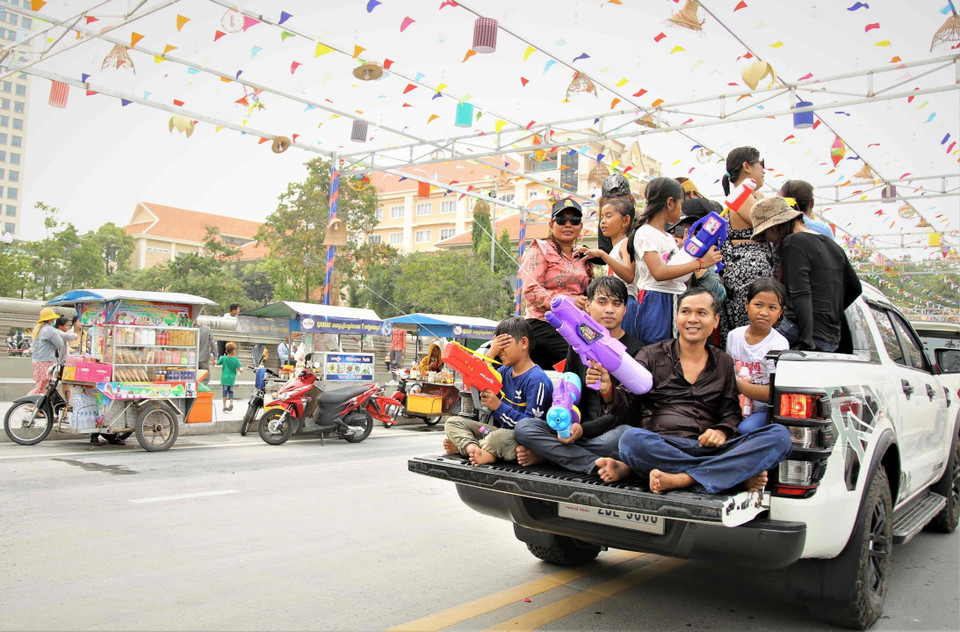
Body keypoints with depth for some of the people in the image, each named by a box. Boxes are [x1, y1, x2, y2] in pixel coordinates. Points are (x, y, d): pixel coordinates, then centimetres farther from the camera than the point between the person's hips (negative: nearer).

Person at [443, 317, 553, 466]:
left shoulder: (537, 379, -15)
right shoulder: (505, 371, 12)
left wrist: (499, 407, -23)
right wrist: (491, 353, 0)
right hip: (500, 430, 9)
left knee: (499, 437, -42)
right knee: (453, 422, 5)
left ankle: (463, 445, -15)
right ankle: (472, 447, -24)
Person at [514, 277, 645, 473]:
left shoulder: (635, 350, -2)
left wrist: (583, 429, -20)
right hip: (576, 431, 4)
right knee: (523, 427, -18)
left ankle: (548, 453, -24)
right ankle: (597, 464, -30)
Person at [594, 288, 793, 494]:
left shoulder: (724, 363, 21)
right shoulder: (652, 355, 12)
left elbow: (732, 413, 19)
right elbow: (626, 403, 1)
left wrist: (722, 431, -5)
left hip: (708, 448, 3)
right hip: (661, 446, -3)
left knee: (779, 435, -20)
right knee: (632, 438, -37)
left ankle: (679, 479, -31)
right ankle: (740, 473, -27)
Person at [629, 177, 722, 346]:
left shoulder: (668, 237, 20)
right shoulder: (646, 233, -7)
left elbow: (679, 272, 18)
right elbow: (659, 272, -21)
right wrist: (700, 262, -18)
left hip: (676, 303, 8)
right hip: (656, 304, -8)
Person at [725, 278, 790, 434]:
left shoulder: (779, 344, -10)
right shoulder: (733, 335, 5)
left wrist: (737, 384, -18)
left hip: (762, 409, -3)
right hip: (735, 406, 4)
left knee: (745, 429, -33)